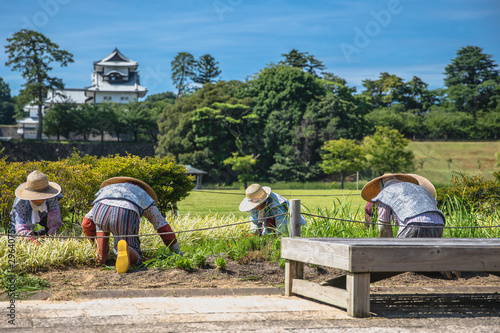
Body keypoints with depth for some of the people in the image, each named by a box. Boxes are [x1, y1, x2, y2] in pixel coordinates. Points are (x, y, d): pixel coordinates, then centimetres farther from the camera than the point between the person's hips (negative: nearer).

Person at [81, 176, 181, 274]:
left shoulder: (106, 189, 45)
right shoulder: (145, 197, 41)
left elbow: (86, 223, 42)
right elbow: (163, 226, 40)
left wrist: (97, 244, 57)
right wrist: (177, 251, 50)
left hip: (100, 211, 3)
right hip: (126, 216, -2)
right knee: (134, 258, 11)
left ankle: (101, 255, 18)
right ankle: (126, 251, -25)